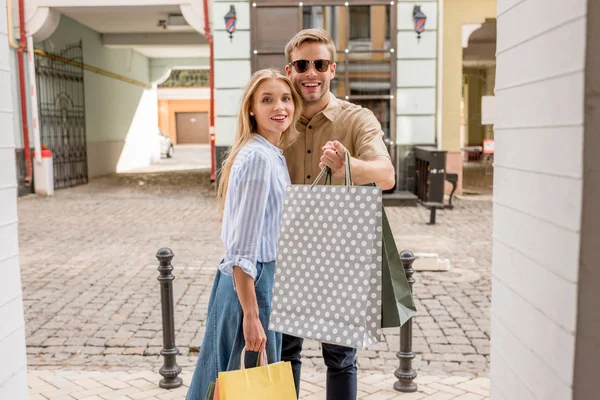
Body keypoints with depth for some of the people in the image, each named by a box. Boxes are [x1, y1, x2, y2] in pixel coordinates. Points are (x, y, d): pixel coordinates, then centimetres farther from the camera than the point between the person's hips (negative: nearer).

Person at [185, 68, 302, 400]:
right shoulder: (258, 158, -20)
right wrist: (251, 316, -23)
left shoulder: (274, 155, 9)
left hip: (267, 279, 9)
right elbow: (242, 250, -23)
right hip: (252, 285, -9)